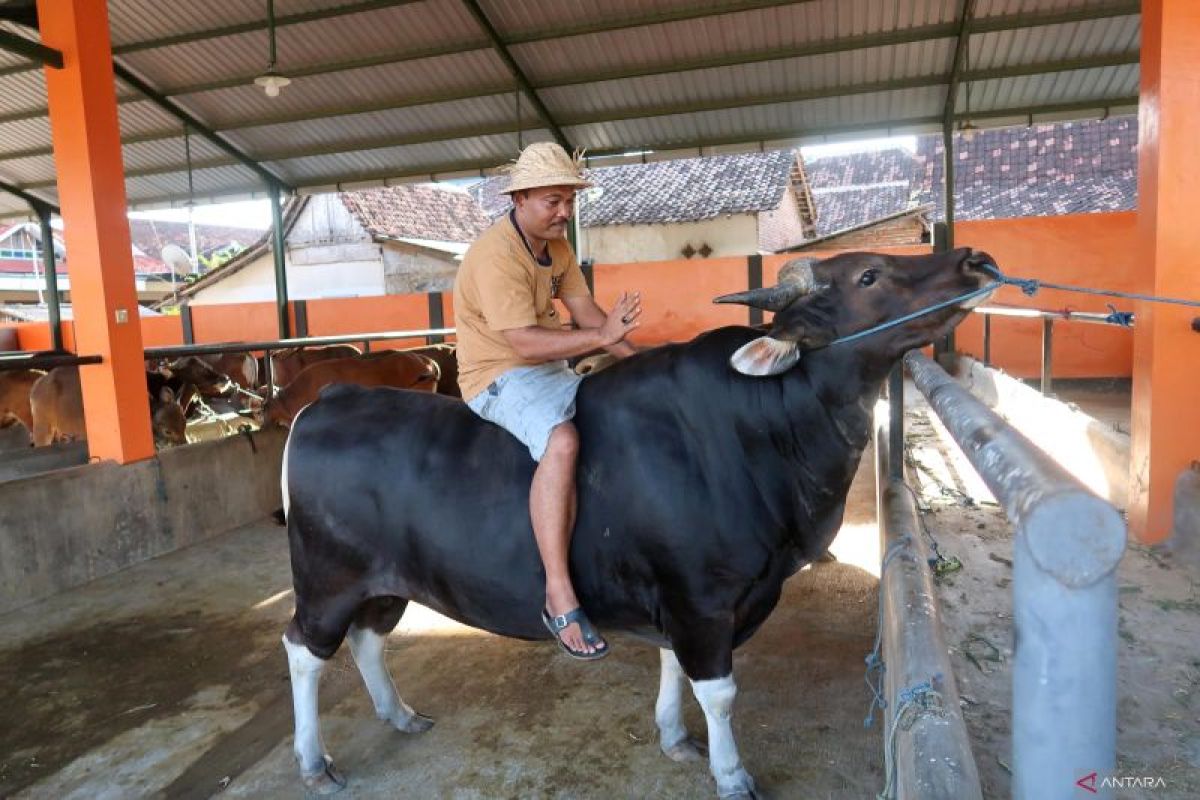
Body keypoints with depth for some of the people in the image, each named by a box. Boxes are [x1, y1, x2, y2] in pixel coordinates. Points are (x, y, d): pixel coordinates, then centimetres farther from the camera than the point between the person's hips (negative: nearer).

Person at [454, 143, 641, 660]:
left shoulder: (556, 244, 7)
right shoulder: (496, 255, -20)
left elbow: (584, 309, 4)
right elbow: (525, 343, -27)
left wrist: (637, 361, -7)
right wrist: (601, 336, -32)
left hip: (549, 370, 9)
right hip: (499, 378, -9)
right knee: (562, 440, -35)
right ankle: (559, 596, -30)